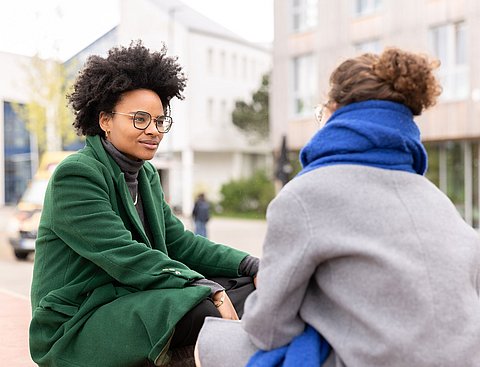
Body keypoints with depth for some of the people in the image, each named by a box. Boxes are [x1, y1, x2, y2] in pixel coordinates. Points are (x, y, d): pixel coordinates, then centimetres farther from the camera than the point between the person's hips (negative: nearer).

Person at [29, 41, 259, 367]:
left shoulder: (146, 175, 14)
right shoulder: (75, 175, -13)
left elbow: (179, 242, 8)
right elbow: (125, 257, -23)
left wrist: (251, 265, -7)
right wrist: (208, 290, -29)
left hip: (131, 301, 9)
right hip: (77, 330, -8)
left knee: (249, 288, -4)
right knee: (205, 310, -31)